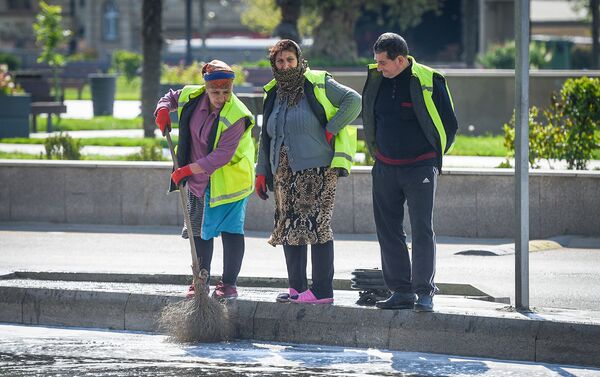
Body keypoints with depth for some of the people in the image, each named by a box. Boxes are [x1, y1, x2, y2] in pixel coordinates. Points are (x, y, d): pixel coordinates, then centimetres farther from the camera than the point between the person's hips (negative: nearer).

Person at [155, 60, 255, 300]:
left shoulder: (235, 116, -26)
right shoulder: (192, 96, -9)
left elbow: (221, 156, -30)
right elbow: (172, 97, 16)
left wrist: (188, 170, -31)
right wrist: (163, 110, -7)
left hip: (228, 179, -6)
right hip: (199, 180, 6)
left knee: (230, 229, -7)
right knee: (199, 231, 13)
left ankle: (229, 284, 1)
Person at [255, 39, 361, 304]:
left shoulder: (318, 84, -4)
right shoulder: (274, 94, 16)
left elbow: (353, 101, -10)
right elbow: (266, 137, 22)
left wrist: (330, 129, -12)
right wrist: (261, 171, 18)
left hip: (316, 170, -7)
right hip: (284, 173, 7)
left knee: (317, 225, -10)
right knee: (289, 229, 7)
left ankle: (322, 290, -9)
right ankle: (297, 287, 14)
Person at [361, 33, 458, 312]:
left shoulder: (428, 82, -9)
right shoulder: (376, 80, 6)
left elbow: (449, 124, -1)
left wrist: (434, 158, 5)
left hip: (420, 168, -5)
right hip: (385, 169, 5)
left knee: (422, 230, -9)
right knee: (388, 230, 5)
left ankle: (425, 292, -6)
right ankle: (401, 291, 11)